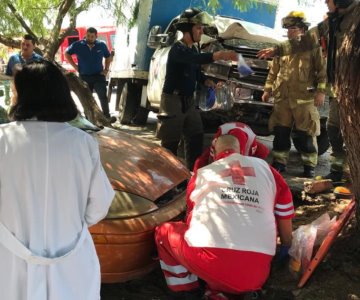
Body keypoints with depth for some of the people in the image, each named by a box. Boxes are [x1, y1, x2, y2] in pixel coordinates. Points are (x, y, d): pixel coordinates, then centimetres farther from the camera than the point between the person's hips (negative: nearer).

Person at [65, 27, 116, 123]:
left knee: (103, 96, -15)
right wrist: (74, 66, 2)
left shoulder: (101, 45, 0)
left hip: (99, 76, -1)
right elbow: (67, 53, 10)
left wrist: (106, 69, 5)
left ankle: (107, 116, -16)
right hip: (84, 77, 1)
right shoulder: (78, 45, -4)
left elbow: (108, 57, 16)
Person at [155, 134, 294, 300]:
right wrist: (285, 249, 43)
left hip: (208, 262, -1)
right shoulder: (267, 169, 19)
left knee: (164, 230, 24)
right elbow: (285, 219, 24)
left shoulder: (202, 173, 19)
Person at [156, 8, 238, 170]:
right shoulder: (178, 49, -18)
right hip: (173, 100, -9)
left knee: (196, 136, 10)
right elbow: (197, 58, -37)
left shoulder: (194, 48, 11)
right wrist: (221, 55, -48)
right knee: (171, 142, -2)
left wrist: (206, 81, 0)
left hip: (189, 100, 9)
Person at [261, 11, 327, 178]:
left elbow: (323, 71, -3)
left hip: (305, 98, -4)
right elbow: (273, 72, 20)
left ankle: (309, 166, 11)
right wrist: (267, 89, 12)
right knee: (280, 132, 7)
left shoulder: (313, 47, 1)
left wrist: (321, 91, -12)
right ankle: (279, 162, 19)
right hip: (282, 98, 5)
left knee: (306, 134, 0)